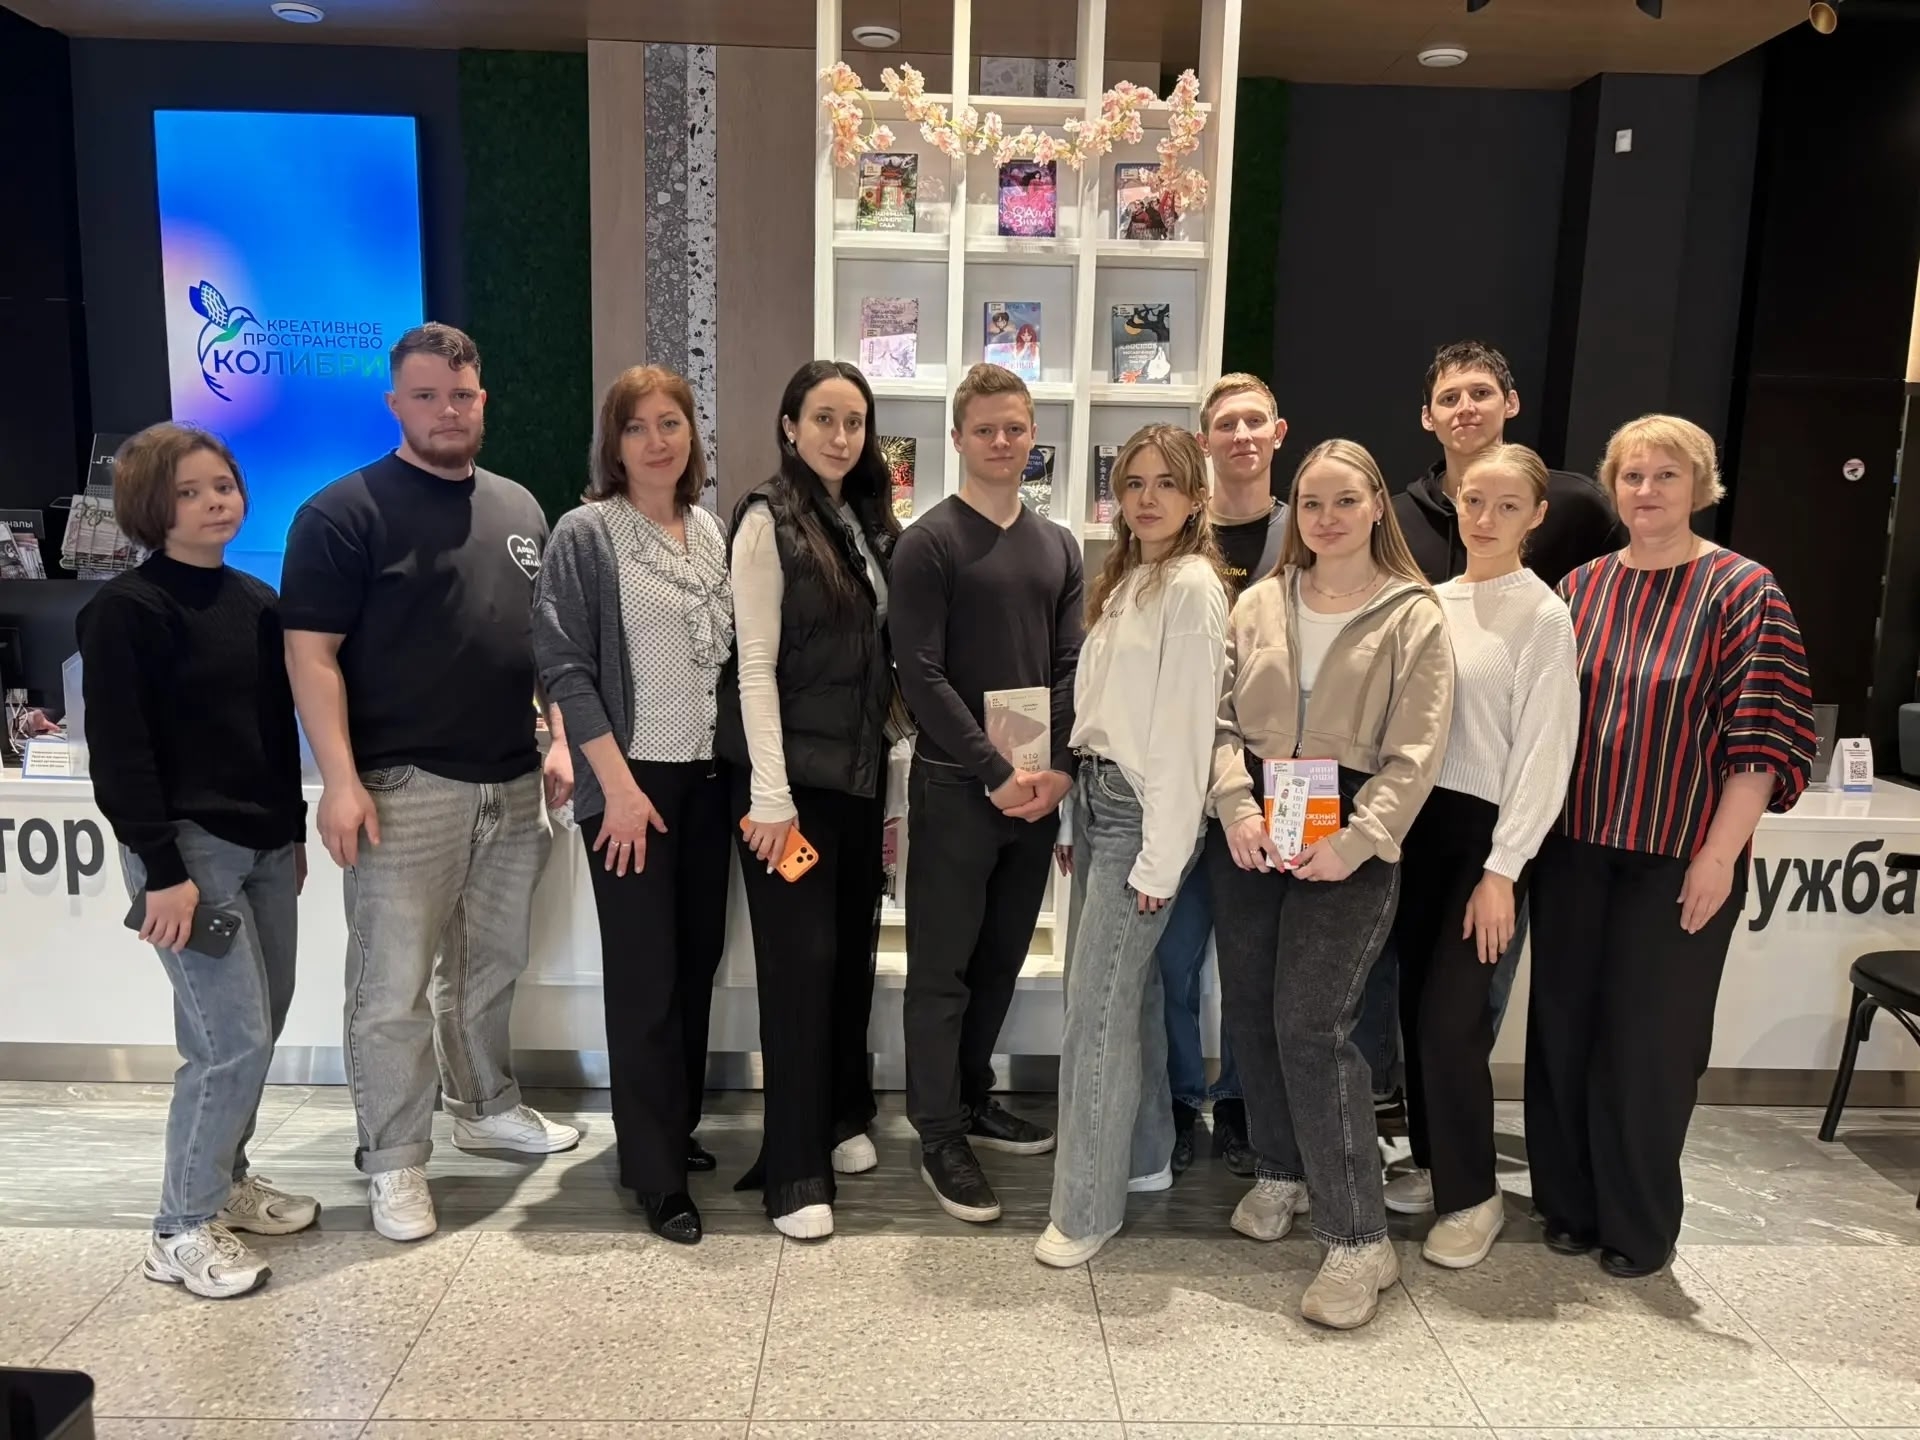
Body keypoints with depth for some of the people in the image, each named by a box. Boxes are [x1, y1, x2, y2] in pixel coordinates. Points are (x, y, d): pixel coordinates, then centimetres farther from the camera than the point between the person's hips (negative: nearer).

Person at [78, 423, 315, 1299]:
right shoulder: (124, 610, -10)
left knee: (257, 1029, 13)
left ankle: (226, 1180, 32)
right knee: (233, 1040, -6)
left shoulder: (257, 603, 10)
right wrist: (162, 869, -18)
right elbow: (119, 754, -14)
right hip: (187, 848, -7)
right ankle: (182, 1230, 10)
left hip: (263, 844, 7)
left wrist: (293, 831, 15)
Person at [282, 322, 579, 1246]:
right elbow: (311, 656, -11)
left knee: (491, 968, 19)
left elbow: (548, 638, 17)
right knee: (394, 988, 2)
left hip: (513, 785, 6)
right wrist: (341, 780, -18)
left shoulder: (518, 509, 12)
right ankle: (393, 1160, 17)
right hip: (403, 788, -6)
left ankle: (486, 1106, 37)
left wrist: (561, 742, 8)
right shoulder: (344, 513, -7)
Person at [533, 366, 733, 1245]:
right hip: (632, 779, -5)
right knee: (644, 973, 1)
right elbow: (563, 665, -11)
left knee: (699, 959, 12)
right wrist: (618, 783, -16)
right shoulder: (585, 535, -6)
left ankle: (677, 1129, 29)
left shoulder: (712, 532, 9)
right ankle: (655, 1172, 12)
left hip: (710, 774, 5)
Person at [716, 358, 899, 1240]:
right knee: (800, 961, -2)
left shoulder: (872, 524, 11)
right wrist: (770, 794, -18)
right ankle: (794, 1168, 9)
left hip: (861, 772, 6)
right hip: (793, 774, -6)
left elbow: (883, 659, 13)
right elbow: (754, 664, -13)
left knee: (853, 949, 12)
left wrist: (891, 780, 10)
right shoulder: (768, 521, -8)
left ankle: (845, 1114, 31)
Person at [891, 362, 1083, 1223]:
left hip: (1038, 786, 6)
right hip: (956, 786, -5)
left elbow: (1072, 666, 8)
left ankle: (973, 1100, 32)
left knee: (1002, 958, 15)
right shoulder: (928, 544, -6)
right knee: (942, 966, 3)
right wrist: (995, 773, -15)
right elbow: (921, 677, -12)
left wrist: (1059, 765, -7)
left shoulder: (1057, 547, 12)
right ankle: (939, 1138, 14)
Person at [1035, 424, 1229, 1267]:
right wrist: (1079, 816, 11)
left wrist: (1162, 855, -17)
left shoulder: (1192, 586, -12)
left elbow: (1186, 726, -16)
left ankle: (1086, 1206, 5)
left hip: (1144, 808, -8)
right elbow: (1100, 705, 13)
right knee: (1125, 985, 16)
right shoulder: (1124, 578, 14)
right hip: (1095, 795, 8)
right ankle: (1144, 1155, 31)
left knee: (1096, 1003, -6)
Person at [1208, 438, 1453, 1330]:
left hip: (1348, 840, -4)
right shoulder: (1258, 604, 9)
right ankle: (1281, 1174, 33)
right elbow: (1224, 717, 5)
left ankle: (1360, 1242, 1)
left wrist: (1358, 841, -17)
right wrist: (1237, 807, -11)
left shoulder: (1413, 616, -1)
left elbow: (1415, 751, -7)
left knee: (1312, 1025, -10)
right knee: (1251, 1011, 11)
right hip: (1250, 835, 4)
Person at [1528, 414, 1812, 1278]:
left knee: (1650, 1040, 6)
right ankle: (1569, 1204, 28)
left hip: (1678, 858, -4)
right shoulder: (1581, 587, 6)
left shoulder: (1742, 590, -6)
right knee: (1562, 1027, 10)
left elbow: (1765, 734, -10)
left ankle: (1638, 1228, 24)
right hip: (1573, 848, 4)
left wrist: (1720, 854, -14)